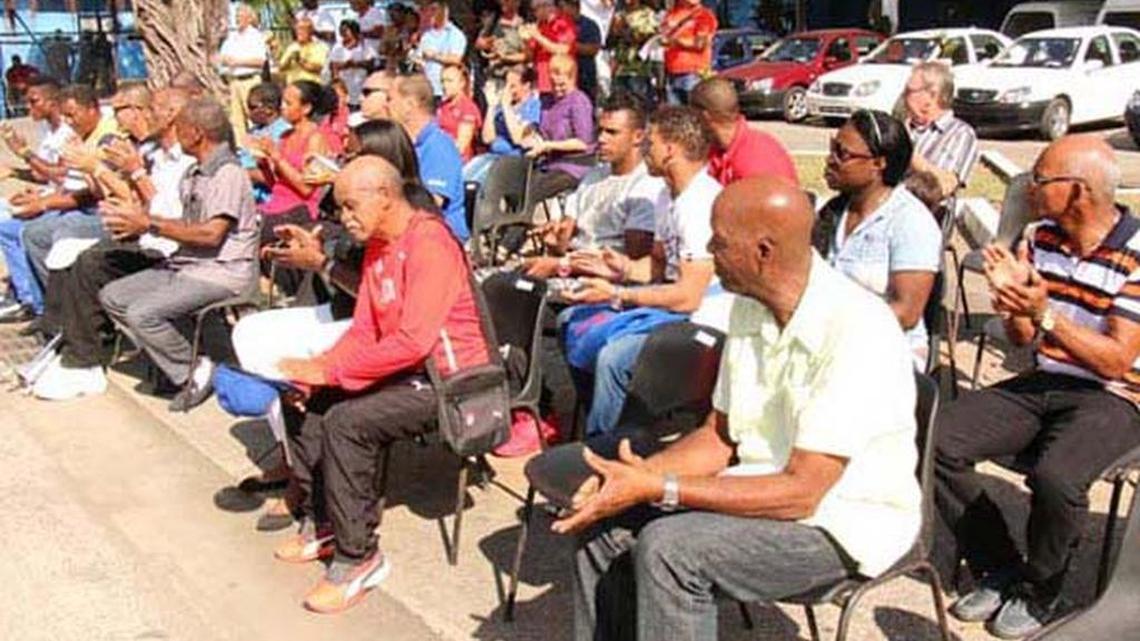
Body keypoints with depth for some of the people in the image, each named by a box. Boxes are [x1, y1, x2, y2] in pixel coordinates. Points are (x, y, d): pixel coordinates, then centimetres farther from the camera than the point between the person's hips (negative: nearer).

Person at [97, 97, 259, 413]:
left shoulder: (228, 173, -15)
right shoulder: (195, 174, 17)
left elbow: (210, 233, -22)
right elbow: (189, 226, 14)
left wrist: (150, 224, -16)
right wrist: (137, 218, 3)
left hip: (221, 272, -10)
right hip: (187, 264, 10)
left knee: (143, 313, -25)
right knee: (111, 297, 5)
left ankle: (195, 370, -5)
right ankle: (172, 361, 3)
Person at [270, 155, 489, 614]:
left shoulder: (430, 245, -22)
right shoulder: (376, 246, 9)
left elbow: (412, 342, -30)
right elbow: (364, 329, 9)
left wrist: (330, 370, -24)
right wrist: (319, 366, -8)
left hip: (448, 378, -10)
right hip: (400, 366, 10)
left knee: (345, 421, -26)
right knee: (304, 400, 3)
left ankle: (358, 558, -12)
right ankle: (321, 524, 15)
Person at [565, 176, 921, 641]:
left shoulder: (857, 329, -24)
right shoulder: (748, 309, 1)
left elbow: (801, 492, -25)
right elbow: (719, 437, 8)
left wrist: (660, 489, -25)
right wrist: (640, 473, -10)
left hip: (846, 520, -8)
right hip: (763, 490, 8)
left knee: (669, 547, -26)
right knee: (605, 524, -5)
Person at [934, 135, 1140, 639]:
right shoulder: (1040, 237, 5)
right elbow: (1021, 339, 10)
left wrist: (1045, 314, -26)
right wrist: (1012, 299, -13)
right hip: (1041, 383, 6)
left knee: (1056, 478, -35)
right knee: (937, 441, -15)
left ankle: (1039, 592, -3)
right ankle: (999, 569, 4)